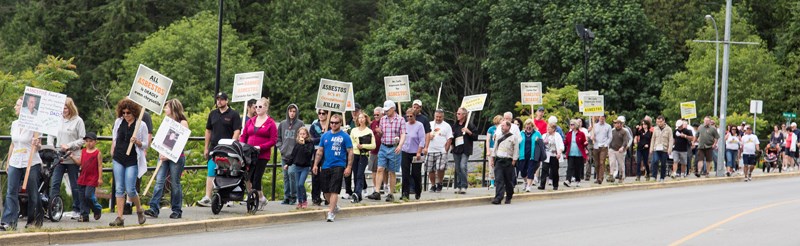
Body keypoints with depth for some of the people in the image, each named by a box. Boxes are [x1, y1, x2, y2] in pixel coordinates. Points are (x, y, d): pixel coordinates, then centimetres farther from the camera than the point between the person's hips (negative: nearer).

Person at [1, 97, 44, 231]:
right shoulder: (14, 124, 10)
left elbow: (39, 145, -1)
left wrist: (36, 144, -24)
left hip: (31, 163, -5)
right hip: (15, 163, 5)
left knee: (33, 193, 5)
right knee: (11, 192, -6)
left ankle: (34, 220, 19)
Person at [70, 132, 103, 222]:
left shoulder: (97, 153, -5)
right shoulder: (83, 151, 11)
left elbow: (100, 166, -5)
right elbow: (80, 162, 10)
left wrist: (100, 178, -9)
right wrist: (72, 157, -2)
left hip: (92, 179, -6)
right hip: (82, 178, 6)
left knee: (88, 196, -14)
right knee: (82, 197, 6)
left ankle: (97, 210, 8)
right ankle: (84, 215, 12)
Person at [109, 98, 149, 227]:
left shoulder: (141, 125, -4)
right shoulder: (119, 122, 7)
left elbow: (145, 145, -1)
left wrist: (137, 142, -19)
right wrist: (113, 150, 17)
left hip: (132, 160, -4)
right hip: (118, 159, 4)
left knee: (130, 189, -8)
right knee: (119, 188, 0)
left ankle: (139, 210, 19)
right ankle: (119, 218, 1)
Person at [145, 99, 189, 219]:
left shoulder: (182, 123, -2)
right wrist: (161, 153, 0)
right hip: (164, 156, 5)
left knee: (175, 183, 0)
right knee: (159, 181, -7)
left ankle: (177, 210, 9)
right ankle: (154, 209, -13)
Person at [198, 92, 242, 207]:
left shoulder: (233, 114, 0)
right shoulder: (213, 114, 14)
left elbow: (237, 131, -7)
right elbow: (208, 131, 19)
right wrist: (206, 148, 15)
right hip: (214, 148, 4)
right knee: (211, 173, -7)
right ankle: (207, 198, -13)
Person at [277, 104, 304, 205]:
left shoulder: (300, 124, 0)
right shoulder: (282, 124, 12)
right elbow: (278, 137, 19)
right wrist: (280, 147, 6)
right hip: (284, 155, 5)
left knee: (291, 173, -13)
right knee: (286, 176, 7)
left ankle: (293, 196, -4)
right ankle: (286, 197, 13)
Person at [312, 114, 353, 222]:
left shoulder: (345, 136, -2)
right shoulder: (325, 135, 10)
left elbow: (350, 152, -3)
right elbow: (320, 151, 15)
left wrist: (349, 167, -10)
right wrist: (315, 165, 9)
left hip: (338, 166, -5)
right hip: (325, 166, 5)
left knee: (334, 190, -10)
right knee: (326, 191, 10)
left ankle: (331, 213, -8)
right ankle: (335, 206, 33)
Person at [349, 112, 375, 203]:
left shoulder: (369, 131, 2)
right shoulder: (354, 130, 12)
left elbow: (373, 145, -1)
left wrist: (363, 146, -11)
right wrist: (356, 146, -4)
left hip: (364, 155, -4)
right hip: (355, 154, 4)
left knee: (360, 176, -15)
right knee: (356, 176, 5)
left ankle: (357, 194, -27)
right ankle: (358, 195, 13)